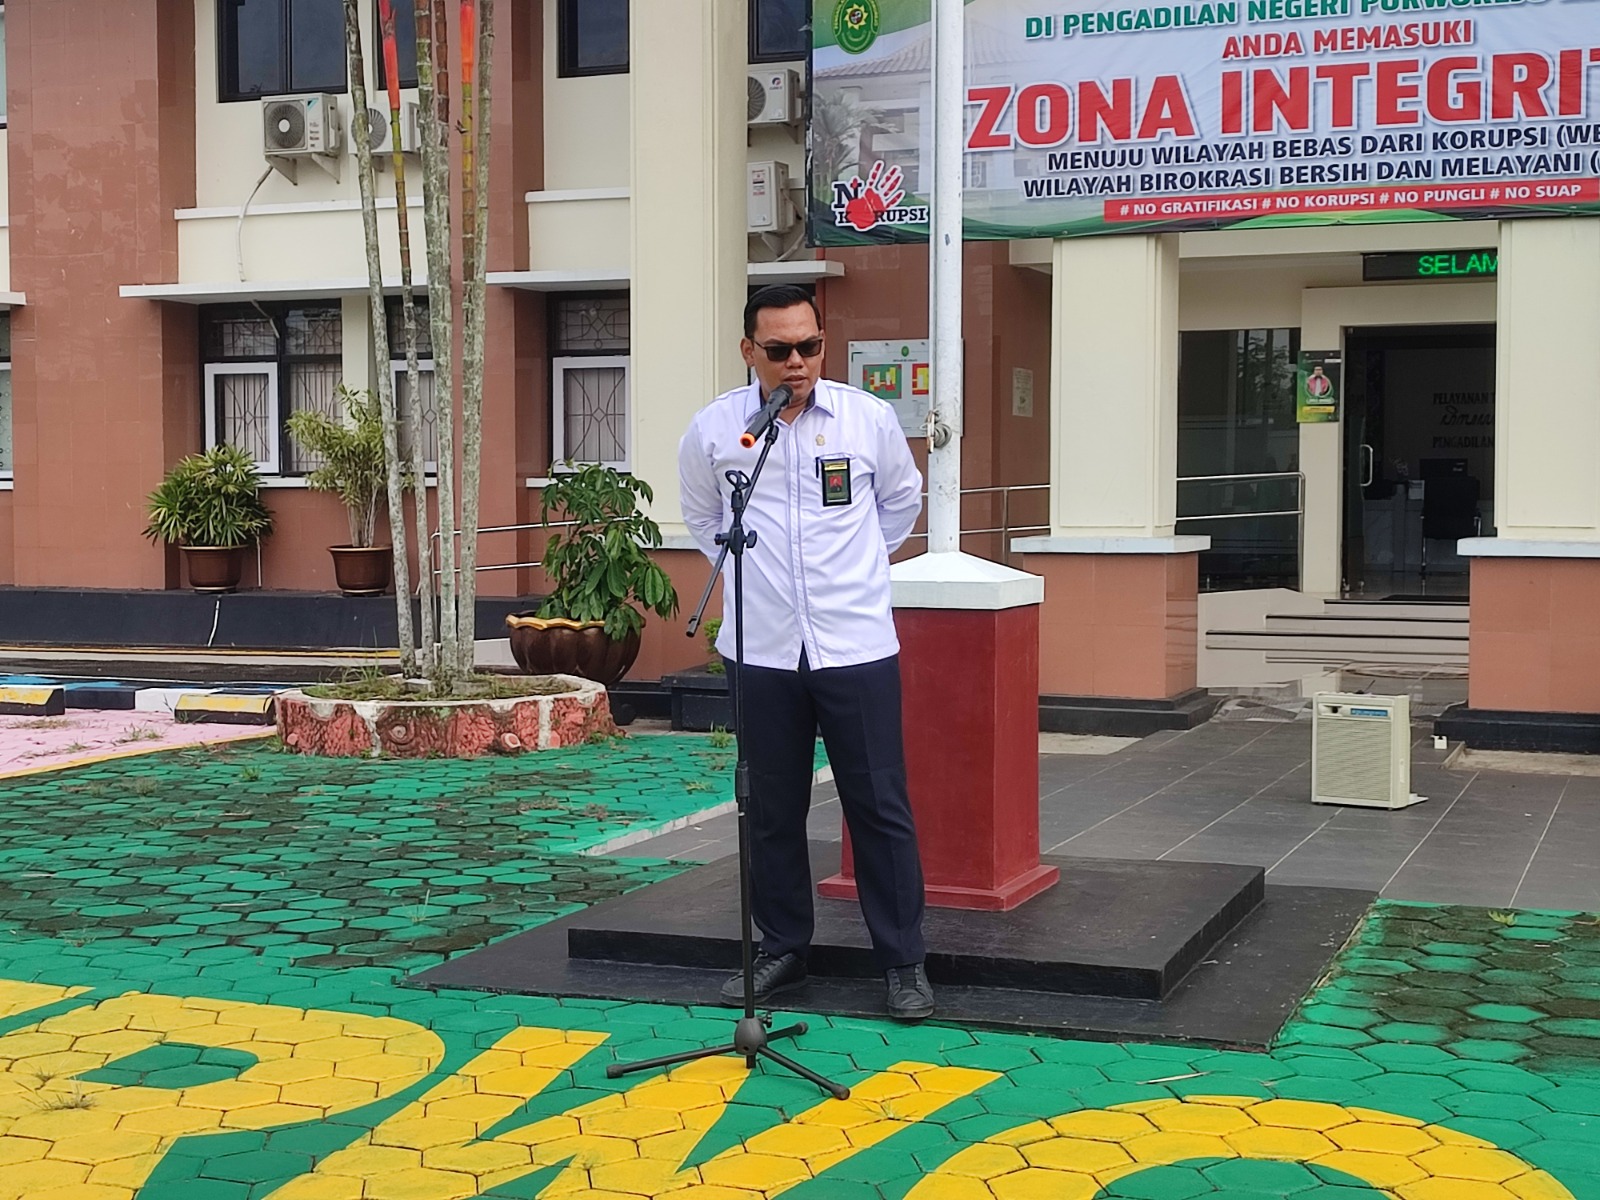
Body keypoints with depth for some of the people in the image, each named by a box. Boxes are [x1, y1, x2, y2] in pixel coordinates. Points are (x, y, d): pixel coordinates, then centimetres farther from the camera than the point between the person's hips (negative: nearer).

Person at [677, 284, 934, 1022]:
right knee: (772, 811, 10)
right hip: (760, 650, 1)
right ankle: (782, 950, 26)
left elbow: (901, 502, 16)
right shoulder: (713, 428, -2)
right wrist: (750, 565, 11)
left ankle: (903, 962, 13)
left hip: (857, 647, -1)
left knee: (879, 807, 3)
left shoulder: (869, 418, -2)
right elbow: (702, 517, 18)